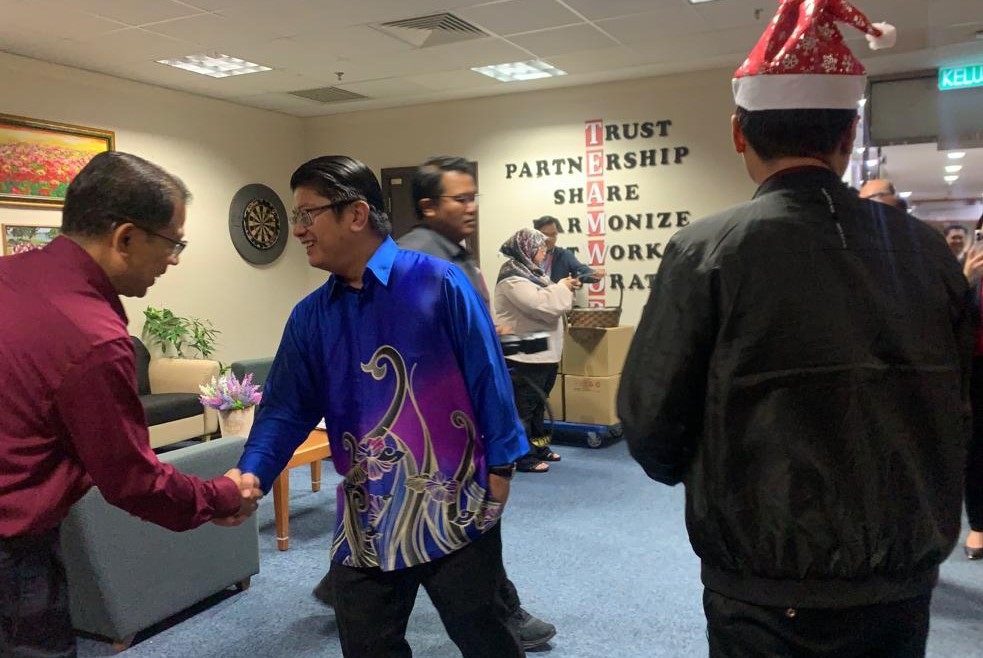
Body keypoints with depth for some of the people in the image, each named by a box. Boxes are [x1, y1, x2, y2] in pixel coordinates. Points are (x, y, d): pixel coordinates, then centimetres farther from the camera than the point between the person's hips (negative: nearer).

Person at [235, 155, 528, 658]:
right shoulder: (310, 317, 5)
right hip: (365, 515, 5)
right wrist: (252, 473, -13)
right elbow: (286, 408, 3)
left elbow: (487, 376, -8)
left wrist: (500, 464, -7)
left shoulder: (438, 283, -10)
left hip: (454, 504, -4)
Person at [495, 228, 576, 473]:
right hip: (526, 355, -10)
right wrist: (562, 288, -13)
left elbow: (549, 301, 23)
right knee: (523, 406, -2)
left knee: (538, 404, 18)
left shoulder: (530, 272, 15)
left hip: (544, 353, 10)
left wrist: (566, 290, 6)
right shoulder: (512, 277, -17)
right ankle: (523, 456, 4)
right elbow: (540, 304, -28)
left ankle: (538, 446, 29)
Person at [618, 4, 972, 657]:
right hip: (906, 584, 4)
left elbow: (651, 421, -14)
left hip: (768, 592, -3)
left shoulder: (708, 251, -16)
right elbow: (956, 414, 4)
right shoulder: (929, 250, -4)